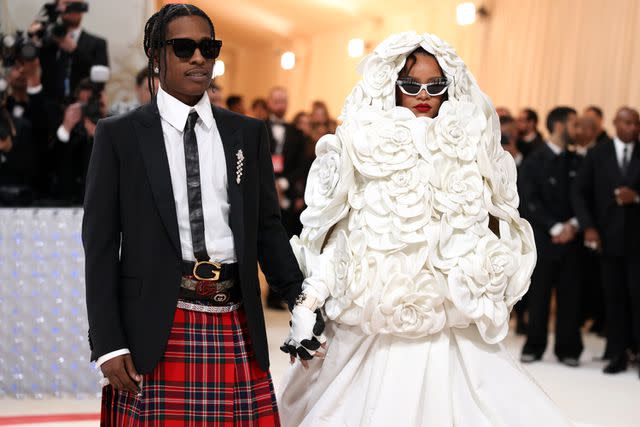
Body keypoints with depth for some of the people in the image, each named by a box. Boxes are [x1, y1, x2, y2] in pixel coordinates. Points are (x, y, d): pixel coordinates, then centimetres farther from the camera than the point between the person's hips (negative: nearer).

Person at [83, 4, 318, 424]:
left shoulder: (249, 133, 11)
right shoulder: (119, 134, 3)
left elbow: (267, 229, 13)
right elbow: (100, 244, 1)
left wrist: (303, 303, 0)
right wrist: (108, 344, -6)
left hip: (235, 325, 3)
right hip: (155, 328, -2)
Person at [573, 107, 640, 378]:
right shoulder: (597, 154, 5)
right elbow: (581, 193, 3)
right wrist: (588, 227, -7)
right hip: (609, 238, 1)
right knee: (613, 297, 4)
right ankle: (618, 354, 10)